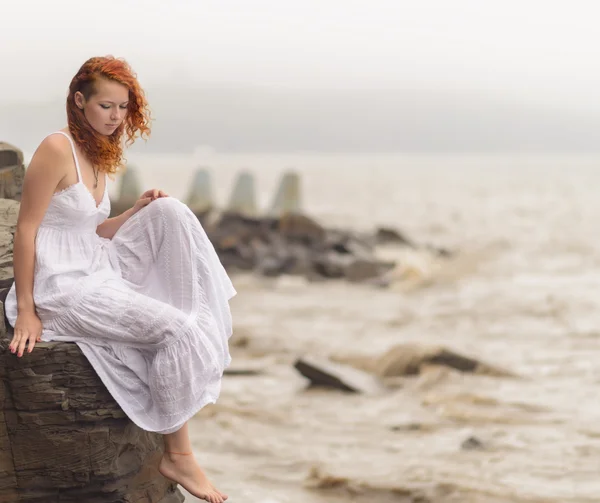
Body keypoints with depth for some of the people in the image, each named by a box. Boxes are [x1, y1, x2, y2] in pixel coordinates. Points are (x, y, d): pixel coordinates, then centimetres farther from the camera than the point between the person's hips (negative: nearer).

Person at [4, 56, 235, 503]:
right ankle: (177, 456, -10)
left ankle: (205, 324, -2)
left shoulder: (97, 154, 13)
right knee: (176, 331, -20)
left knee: (171, 212, -4)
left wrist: (139, 211, -1)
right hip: (63, 286, -9)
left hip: (98, 268, 9)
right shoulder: (58, 149, -15)